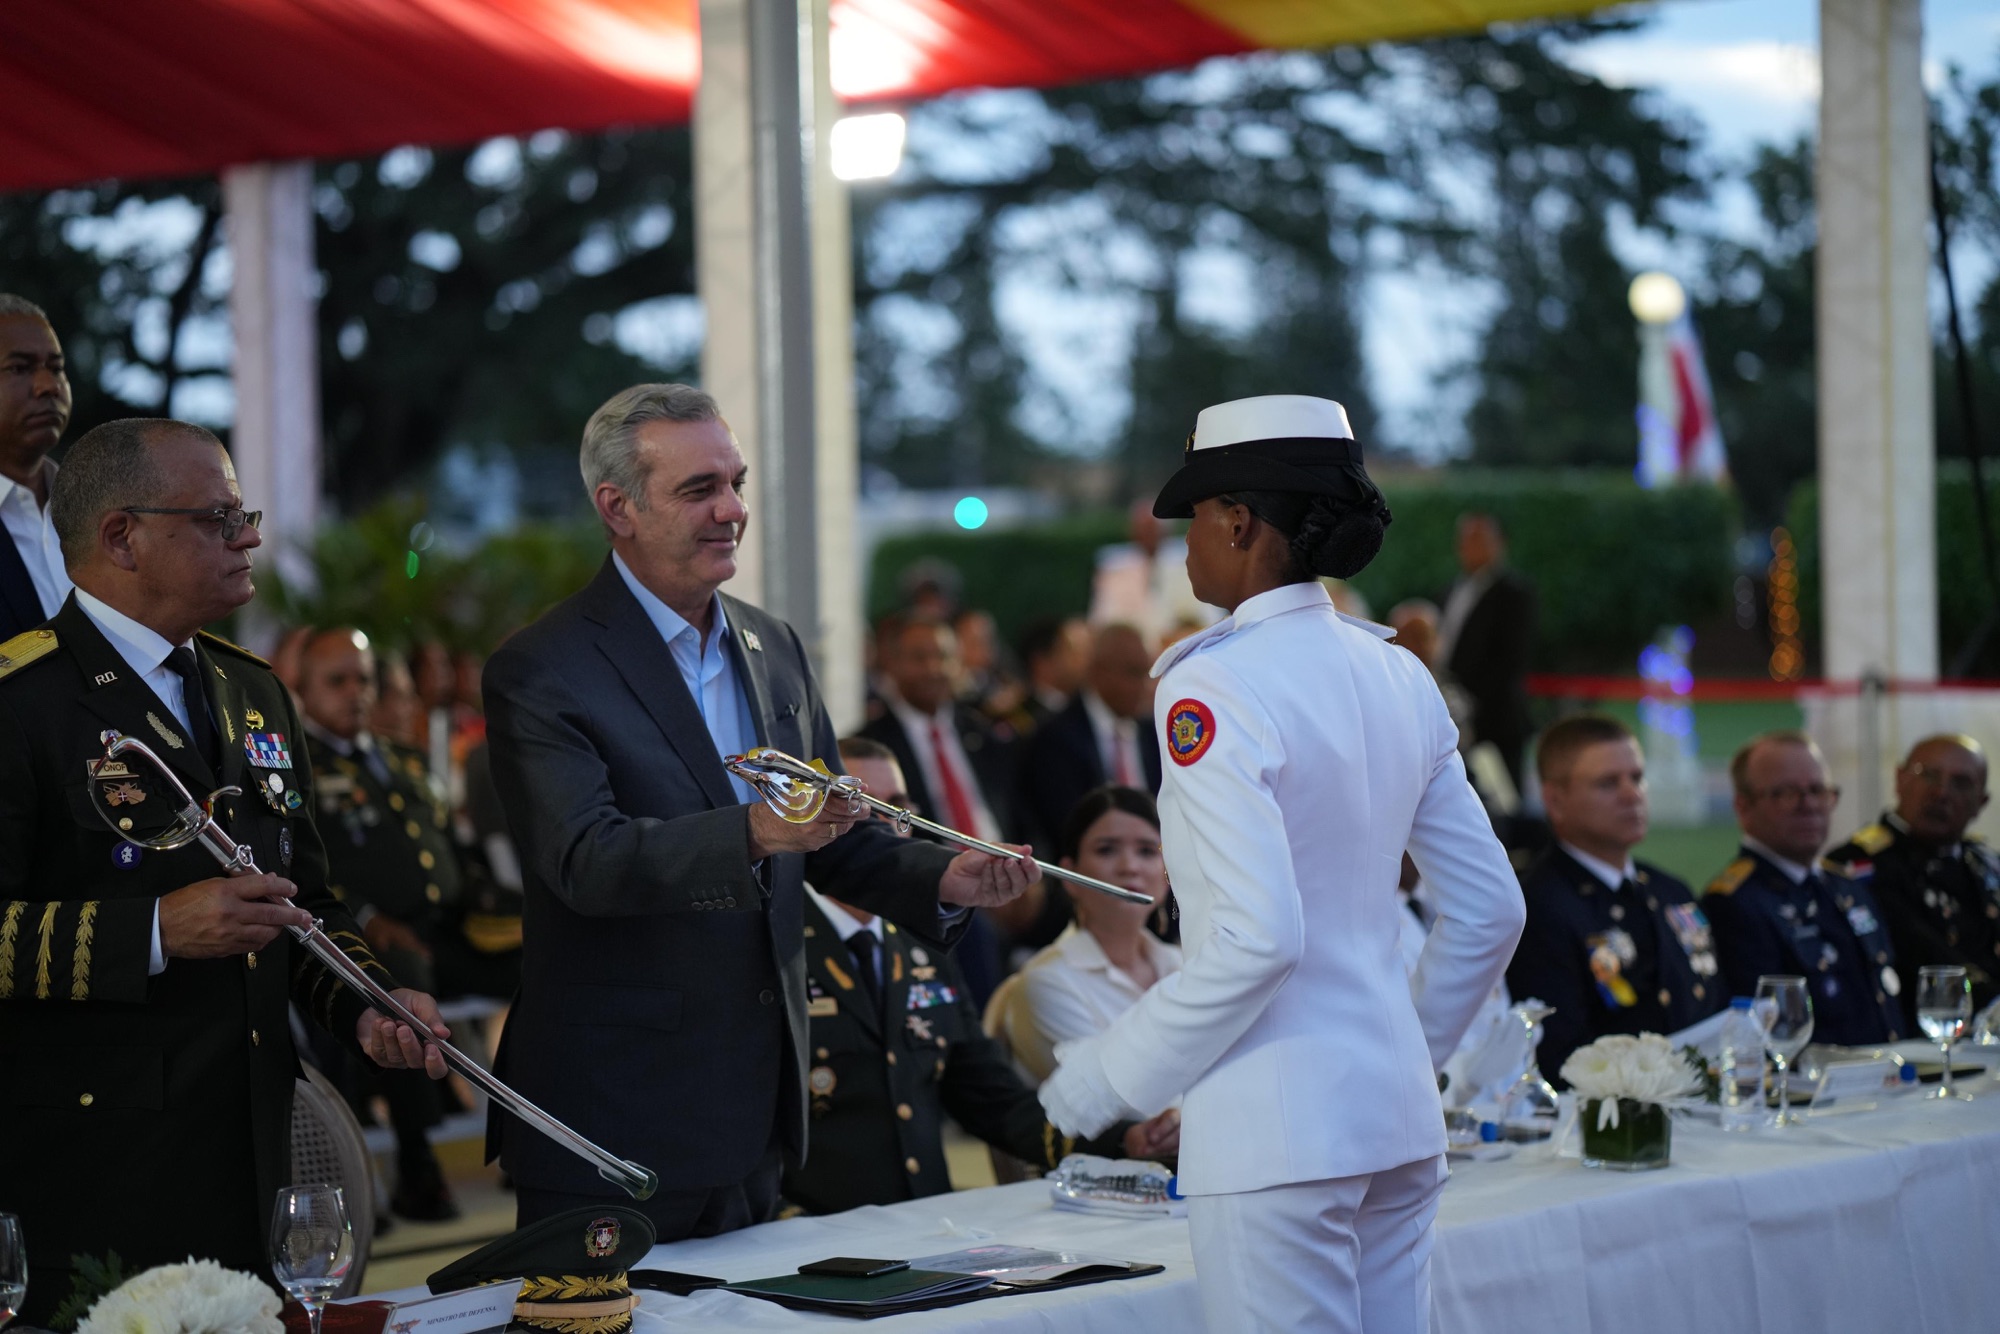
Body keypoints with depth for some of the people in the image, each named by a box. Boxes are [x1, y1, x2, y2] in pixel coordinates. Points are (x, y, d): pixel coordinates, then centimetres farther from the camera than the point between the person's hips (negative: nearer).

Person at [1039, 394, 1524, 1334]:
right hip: (1398, 1114, 8)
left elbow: (1256, 940, -22)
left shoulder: (1213, 687, -14)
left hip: (1276, 1128, -8)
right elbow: (1489, 911, 12)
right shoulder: (1398, 675, 8)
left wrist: (1112, 1074, -11)